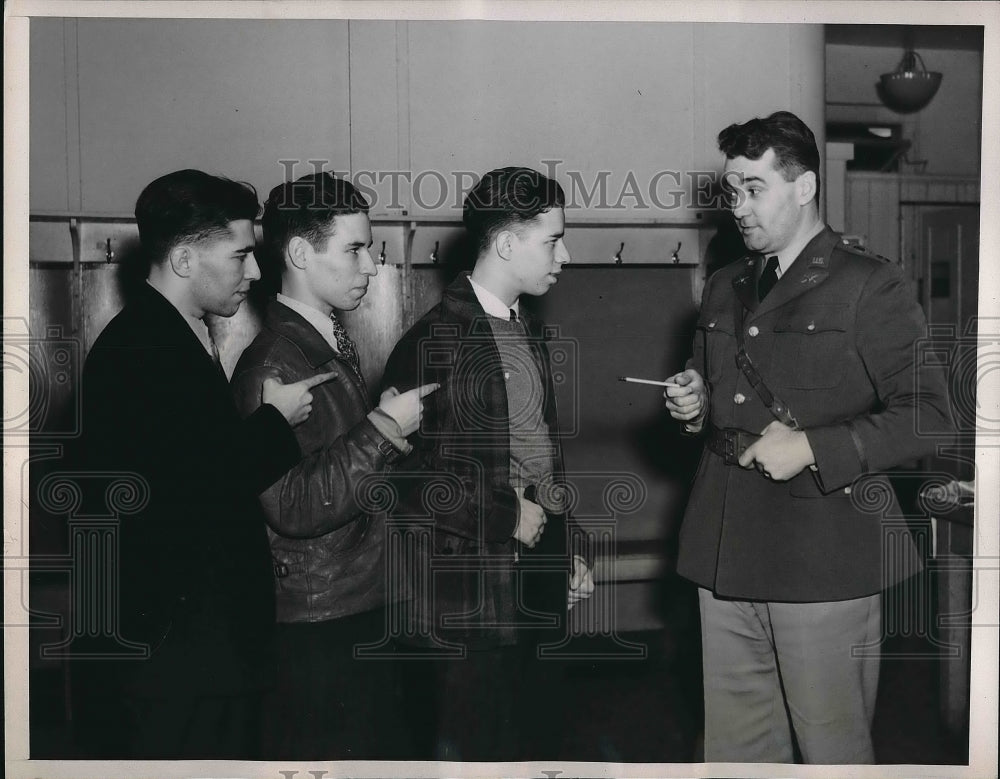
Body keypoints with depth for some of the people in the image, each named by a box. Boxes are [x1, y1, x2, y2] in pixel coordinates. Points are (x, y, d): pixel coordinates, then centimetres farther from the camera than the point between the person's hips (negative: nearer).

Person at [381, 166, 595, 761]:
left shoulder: (529, 331, 12)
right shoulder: (435, 343, -16)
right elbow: (409, 472, -19)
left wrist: (572, 548, 17)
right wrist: (506, 516, -15)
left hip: (540, 584, 8)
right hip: (473, 595, -8)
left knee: (532, 737, 17)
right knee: (475, 751, 3)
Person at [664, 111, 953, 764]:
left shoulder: (871, 287, -5)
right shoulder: (725, 290, 17)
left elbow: (929, 416, -10)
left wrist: (813, 450, -17)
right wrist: (695, 404, 5)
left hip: (824, 560, -6)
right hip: (726, 558, 6)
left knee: (833, 748, 6)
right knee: (734, 747, 14)